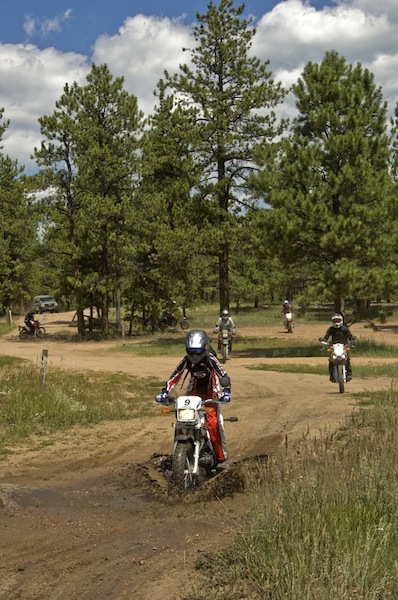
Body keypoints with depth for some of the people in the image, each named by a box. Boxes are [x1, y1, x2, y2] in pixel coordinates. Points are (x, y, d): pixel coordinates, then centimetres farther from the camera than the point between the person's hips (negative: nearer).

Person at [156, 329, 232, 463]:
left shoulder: (210, 359, -23)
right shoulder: (186, 360, -12)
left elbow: (223, 375, -28)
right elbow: (174, 377, -10)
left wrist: (226, 391, -43)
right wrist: (164, 392, -20)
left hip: (211, 391, -4)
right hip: (194, 390, 4)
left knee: (213, 421, -17)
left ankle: (221, 454, -4)